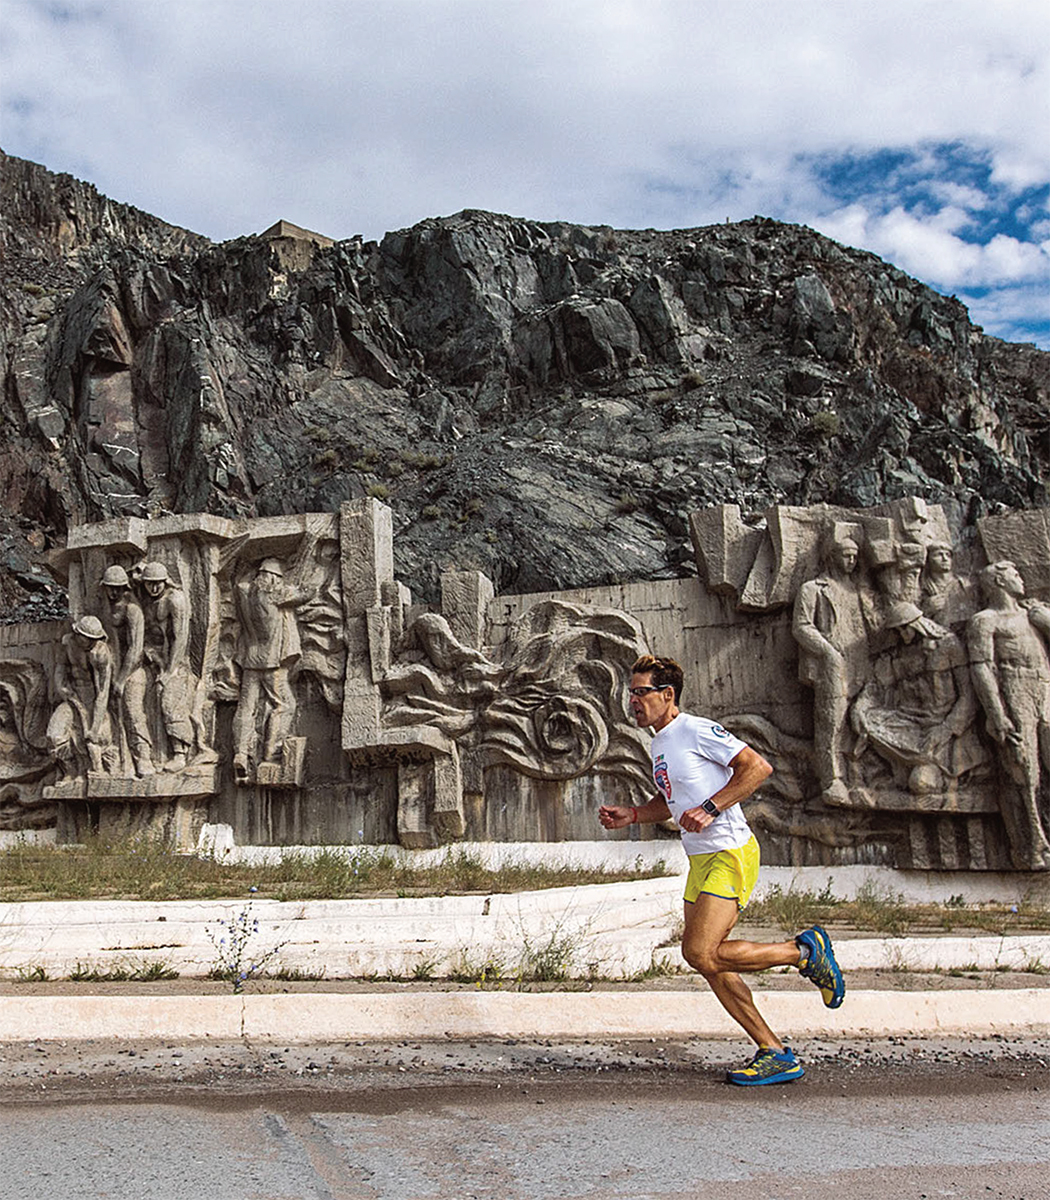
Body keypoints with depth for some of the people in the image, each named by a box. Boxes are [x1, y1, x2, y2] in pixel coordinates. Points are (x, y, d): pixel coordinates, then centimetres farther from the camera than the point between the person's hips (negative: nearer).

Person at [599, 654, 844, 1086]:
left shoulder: (697, 730, -12)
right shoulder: (659, 744, 16)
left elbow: (757, 767, -17)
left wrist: (709, 809, -21)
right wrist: (630, 815, 12)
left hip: (731, 854, -9)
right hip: (700, 860, 9)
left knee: (699, 952, -17)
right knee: (708, 960, 4)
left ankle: (804, 950, 2)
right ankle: (775, 1054, 13)